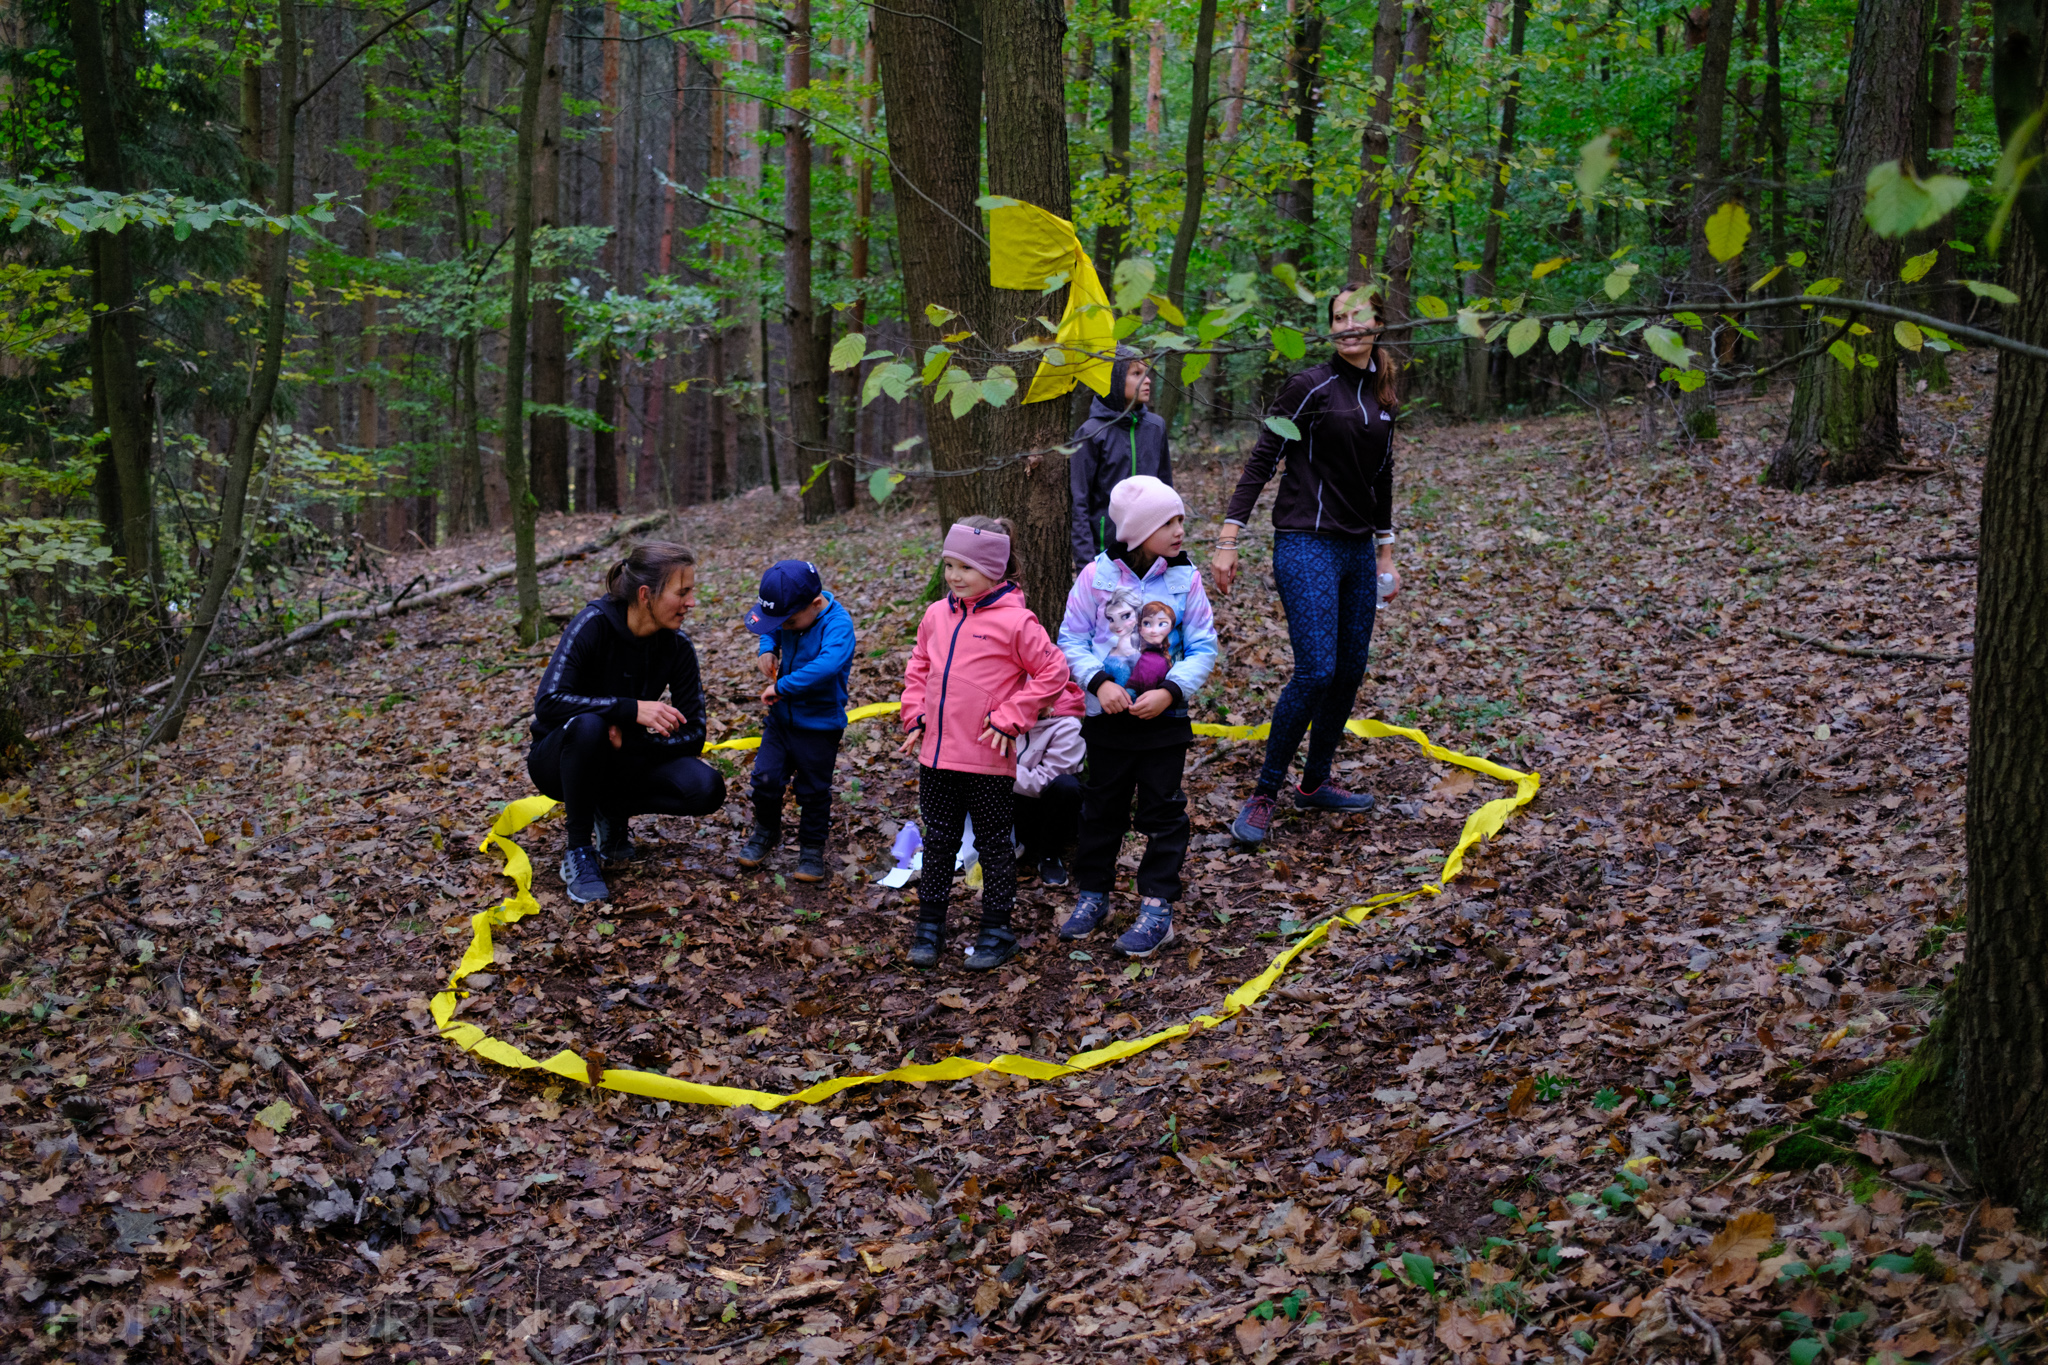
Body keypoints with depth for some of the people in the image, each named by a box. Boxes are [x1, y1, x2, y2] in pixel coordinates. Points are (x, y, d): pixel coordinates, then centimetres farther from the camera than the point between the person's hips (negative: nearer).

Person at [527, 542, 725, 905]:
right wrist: (631, 709, -37)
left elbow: (692, 735, -9)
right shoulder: (594, 623, -23)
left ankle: (611, 810, 5)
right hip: (559, 758, -4)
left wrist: (628, 742, -24)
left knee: (706, 788, -22)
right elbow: (548, 703, -33)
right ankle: (577, 849, -20)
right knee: (588, 726, -39)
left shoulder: (677, 646, -10)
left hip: (620, 762, 4)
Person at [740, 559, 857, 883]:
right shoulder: (791, 613, -4)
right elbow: (772, 628, 21)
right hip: (783, 715, 6)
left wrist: (781, 687, -38)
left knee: (813, 791, 7)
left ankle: (812, 850, 26)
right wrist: (767, 649, -2)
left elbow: (827, 666, -43)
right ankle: (766, 832, 29)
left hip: (819, 725, -5)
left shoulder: (838, 625, -26)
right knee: (765, 778, 3)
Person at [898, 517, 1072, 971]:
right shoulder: (936, 615, 5)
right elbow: (918, 668, 18)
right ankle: (929, 925, 26)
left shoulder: (1015, 621, -13)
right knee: (939, 841, 15)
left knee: (993, 844, 9)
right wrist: (916, 715, 6)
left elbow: (1051, 672, -10)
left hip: (989, 759, -5)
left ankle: (996, 932, 20)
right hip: (936, 753, 5)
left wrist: (1010, 718, -12)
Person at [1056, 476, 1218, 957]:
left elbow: (1203, 648, -3)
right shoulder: (1097, 575, -7)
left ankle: (1157, 908, 11)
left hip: (1164, 716, 0)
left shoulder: (1185, 579, -5)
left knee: (1162, 811, 4)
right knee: (1101, 807, 13)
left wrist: (1170, 690, -17)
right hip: (1107, 716, 0)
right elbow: (1072, 640, -2)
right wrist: (1099, 682, -17)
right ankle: (1092, 894, 29)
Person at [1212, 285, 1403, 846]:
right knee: (1316, 670, -16)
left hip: (1358, 549, 7)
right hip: (1306, 547, -7)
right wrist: (1228, 539, -16)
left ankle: (1315, 783, 26)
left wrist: (1386, 554, 23)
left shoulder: (1382, 394, 12)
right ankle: (1263, 795, -5)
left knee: (1351, 670, 10)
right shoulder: (1311, 386, -9)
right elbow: (1262, 459, -10)